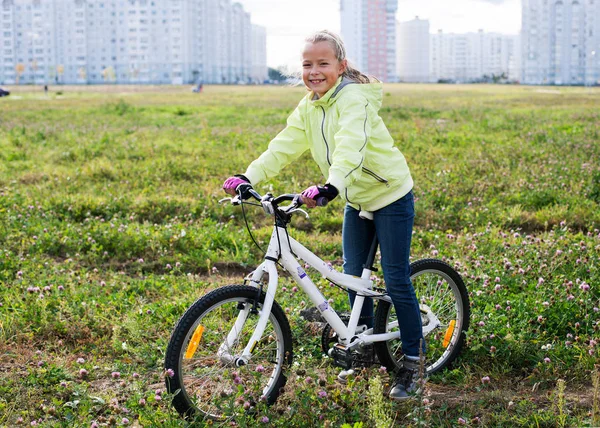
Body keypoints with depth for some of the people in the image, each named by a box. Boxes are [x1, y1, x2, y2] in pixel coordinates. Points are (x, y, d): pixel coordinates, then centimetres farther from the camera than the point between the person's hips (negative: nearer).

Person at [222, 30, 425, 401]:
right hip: (357, 200, 8)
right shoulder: (308, 108, 1)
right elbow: (284, 147, -5)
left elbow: (350, 147, -40)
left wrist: (331, 186, -56)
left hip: (391, 197, -8)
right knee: (353, 276, 12)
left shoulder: (353, 99, -24)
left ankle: (414, 361, 9)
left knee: (396, 281, -5)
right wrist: (249, 176, -19)